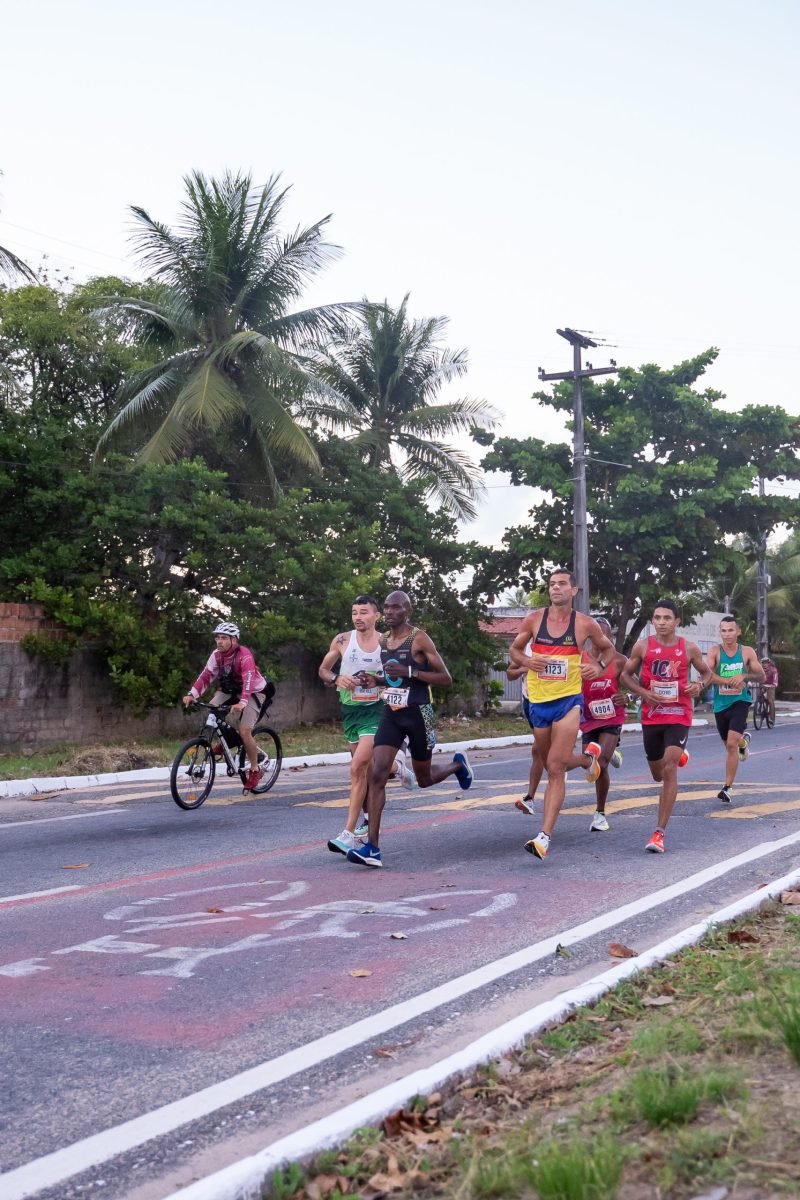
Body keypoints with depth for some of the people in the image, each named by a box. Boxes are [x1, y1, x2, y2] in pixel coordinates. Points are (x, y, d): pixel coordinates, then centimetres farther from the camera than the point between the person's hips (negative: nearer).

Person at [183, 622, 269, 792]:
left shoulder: (244, 656, -29)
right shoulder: (217, 655, -10)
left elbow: (248, 680, -41)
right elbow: (206, 675, -15)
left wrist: (242, 703, -55)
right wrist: (192, 694, -29)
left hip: (252, 692, -6)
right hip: (229, 690, 6)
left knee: (244, 731, -18)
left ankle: (255, 770, -1)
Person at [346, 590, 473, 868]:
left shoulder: (419, 639, -11)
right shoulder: (382, 640, 8)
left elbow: (445, 679, -13)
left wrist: (409, 672, -24)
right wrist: (376, 680, 2)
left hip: (417, 714, -5)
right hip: (391, 713, 5)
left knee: (423, 779, 12)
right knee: (377, 773, -13)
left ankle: (458, 765, 48)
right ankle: (372, 847, -14)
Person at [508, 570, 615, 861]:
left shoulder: (585, 624, -2)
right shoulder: (534, 619, 1)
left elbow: (607, 648, 15)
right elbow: (514, 649, 11)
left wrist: (599, 667, -5)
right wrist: (525, 660, -11)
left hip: (568, 700, -4)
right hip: (538, 701, 4)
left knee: (555, 768, -16)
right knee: (554, 766, 19)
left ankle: (544, 837, -17)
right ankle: (588, 758, 54)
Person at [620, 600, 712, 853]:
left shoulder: (689, 649, -2)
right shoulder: (642, 647, -2)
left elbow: (706, 672, 13)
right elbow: (625, 675, 6)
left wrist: (700, 686, -10)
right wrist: (644, 692, -12)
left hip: (679, 716, -2)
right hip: (651, 716, 2)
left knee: (669, 770, -17)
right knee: (657, 775, 16)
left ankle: (660, 833, -14)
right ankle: (679, 755, 56)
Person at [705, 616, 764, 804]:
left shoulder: (747, 652, -3)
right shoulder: (715, 652, -8)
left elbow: (761, 676, 2)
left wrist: (744, 676, -18)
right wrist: (730, 681, -31)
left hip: (740, 702, -2)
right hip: (720, 704, 2)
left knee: (731, 744, -17)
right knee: (729, 744, 19)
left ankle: (727, 787, -8)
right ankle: (744, 740, 57)